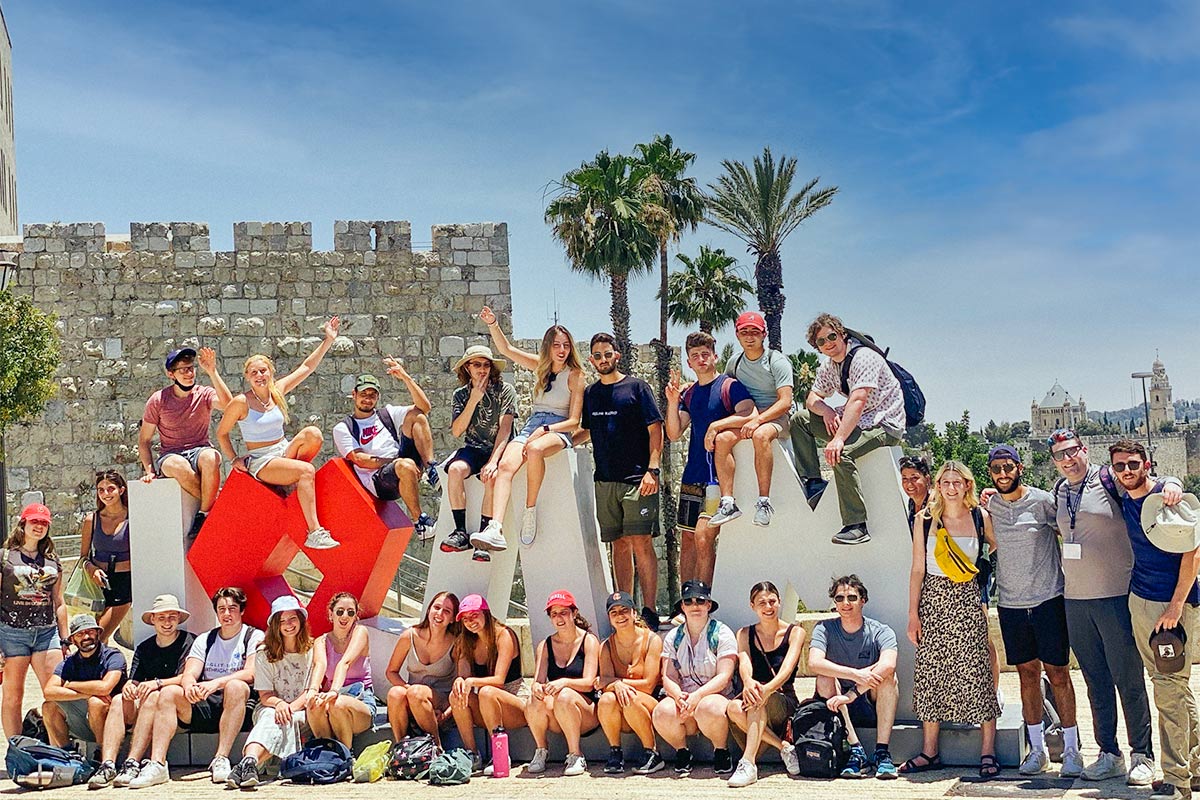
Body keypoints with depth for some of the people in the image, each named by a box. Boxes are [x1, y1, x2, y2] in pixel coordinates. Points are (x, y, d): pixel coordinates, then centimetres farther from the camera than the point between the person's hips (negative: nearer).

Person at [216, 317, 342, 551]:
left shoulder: (278, 391, 6)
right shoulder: (241, 403, -8)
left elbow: (307, 367, 10)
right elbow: (221, 433, 2)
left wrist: (328, 340, 7)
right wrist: (234, 459, -6)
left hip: (285, 451, 5)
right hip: (260, 462, -5)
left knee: (313, 433, -25)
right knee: (306, 471, -32)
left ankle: (295, 479, -5)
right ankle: (314, 533, -37)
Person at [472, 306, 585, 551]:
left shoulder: (575, 376, 0)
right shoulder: (540, 366, 14)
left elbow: (573, 421, -5)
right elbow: (506, 349, 11)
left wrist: (544, 431, -18)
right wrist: (492, 324, -6)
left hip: (559, 432, -4)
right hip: (531, 427, 4)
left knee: (535, 449, -41)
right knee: (506, 464, -28)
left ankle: (530, 510, -26)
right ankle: (495, 529, -44)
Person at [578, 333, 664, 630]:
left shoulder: (637, 387, 0)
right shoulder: (590, 393, 15)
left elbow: (655, 430, -3)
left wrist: (652, 470, -12)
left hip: (636, 478, -5)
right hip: (605, 480, 5)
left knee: (641, 542, -9)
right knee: (619, 544, 9)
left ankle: (650, 611, -8)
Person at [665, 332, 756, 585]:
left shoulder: (730, 387, -4)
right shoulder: (688, 394, 15)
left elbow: (750, 414, -20)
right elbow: (674, 434, 7)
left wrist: (716, 426, -20)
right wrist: (672, 401, -5)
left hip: (717, 476, -7)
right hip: (692, 476, 7)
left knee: (703, 536, -14)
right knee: (687, 538, 7)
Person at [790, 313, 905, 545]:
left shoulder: (863, 358, -20)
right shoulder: (829, 365, 6)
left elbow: (858, 401, -32)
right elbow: (812, 399, 11)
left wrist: (838, 439, -41)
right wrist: (826, 411, -14)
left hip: (885, 425, -9)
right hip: (855, 421, 9)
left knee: (841, 454, -35)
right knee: (800, 419, 2)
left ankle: (857, 527, -30)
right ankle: (812, 482, -4)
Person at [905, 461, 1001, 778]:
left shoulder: (980, 517, 1)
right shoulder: (926, 519, 1)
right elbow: (918, 569, 2)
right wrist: (913, 613, -1)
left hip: (969, 601, -1)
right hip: (934, 600, 1)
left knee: (977, 673, -4)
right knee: (930, 674, 4)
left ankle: (988, 752, 4)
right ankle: (929, 752, 12)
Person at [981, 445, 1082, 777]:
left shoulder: (1042, 500, -6)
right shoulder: (989, 506, 5)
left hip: (1048, 599, -3)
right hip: (1011, 603, 3)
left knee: (1058, 674, -1)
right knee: (1027, 674, 9)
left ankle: (1071, 749, 7)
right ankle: (1037, 749, 17)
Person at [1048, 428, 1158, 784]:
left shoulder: (1109, 480, -5)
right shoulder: (1059, 491, 13)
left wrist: (1171, 486, -25)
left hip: (1115, 595, -5)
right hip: (1075, 598, 6)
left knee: (1128, 679, -2)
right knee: (1096, 682, 10)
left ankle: (1143, 756, 7)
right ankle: (1109, 755, 18)